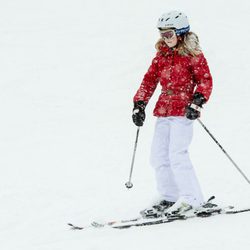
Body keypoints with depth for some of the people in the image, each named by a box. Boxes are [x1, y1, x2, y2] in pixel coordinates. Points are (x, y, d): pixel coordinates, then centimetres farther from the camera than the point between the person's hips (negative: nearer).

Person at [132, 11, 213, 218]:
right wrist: (139, 104, 8)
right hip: (163, 110, 7)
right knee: (158, 156, 3)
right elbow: (150, 80, 17)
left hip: (183, 110, -7)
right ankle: (169, 198, 11)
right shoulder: (161, 56, 15)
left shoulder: (193, 55, -3)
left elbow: (205, 80, -7)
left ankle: (191, 198, -8)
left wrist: (197, 102, -20)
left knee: (177, 154, -16)